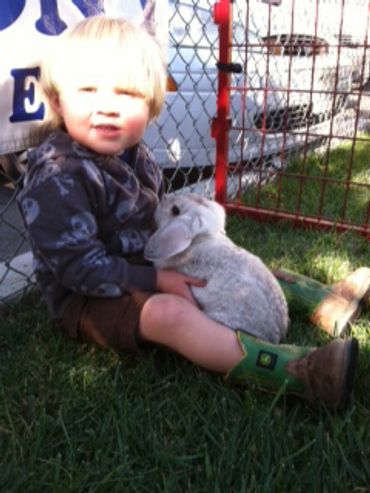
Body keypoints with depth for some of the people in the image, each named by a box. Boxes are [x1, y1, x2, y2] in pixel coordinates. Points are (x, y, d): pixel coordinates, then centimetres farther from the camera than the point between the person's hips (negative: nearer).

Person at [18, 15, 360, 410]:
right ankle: (299, 373, -40)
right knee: (168, 313, -35)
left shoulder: (134, 155, 1)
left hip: (145, 268, 9)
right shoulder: (56, 177, -24)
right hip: (85, 297, -8)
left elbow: (159, 215, 15)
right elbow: (79, 267, -26)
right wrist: (157, 281, -26)